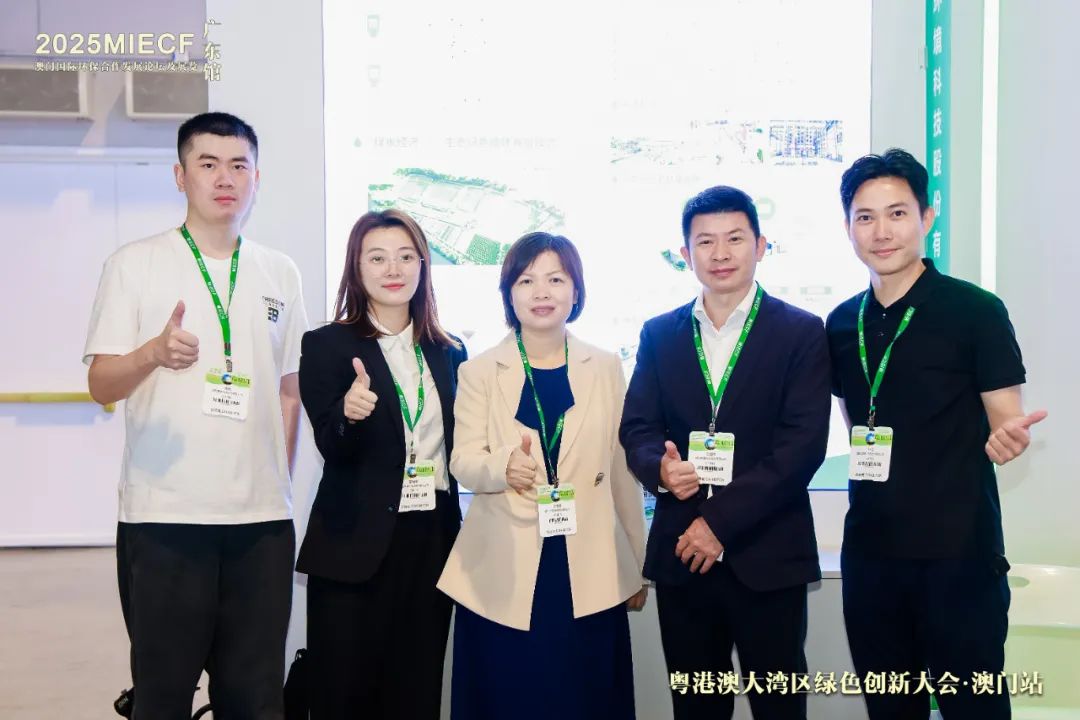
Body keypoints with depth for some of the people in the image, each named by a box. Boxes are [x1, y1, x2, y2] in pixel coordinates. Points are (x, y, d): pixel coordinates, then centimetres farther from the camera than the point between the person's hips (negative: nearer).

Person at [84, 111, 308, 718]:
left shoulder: (281, 274, 11)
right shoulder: (136, 264, 1)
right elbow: (102, 385, -3)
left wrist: (280, 485, 12)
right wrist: (154, 353, -23)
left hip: (264, 518, 3)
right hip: (164, 516, -3)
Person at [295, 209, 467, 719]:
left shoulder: (448, 352, 9)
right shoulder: (326, 345, -2)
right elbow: (332, 450, -11)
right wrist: (348, 412, -31)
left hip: (432, 541, 4)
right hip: (356, 545, -3)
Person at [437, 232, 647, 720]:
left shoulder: (606, 368, 7)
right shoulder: (479, 372, 3)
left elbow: (623, 469, 9)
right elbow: (463, 462, -4)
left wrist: (637, 564, 11)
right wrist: (503, 466, -27)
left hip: (590, 571, 1)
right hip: (504, 574, -1)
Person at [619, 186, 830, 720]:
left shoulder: (802, 332, -2)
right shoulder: (658, 334, 9)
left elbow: (803, 443, -10)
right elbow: (636, 429, 7)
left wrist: (722, 521, -14)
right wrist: (660, 468, -17)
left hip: (767, 555, -3)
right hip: (680, 552, 3)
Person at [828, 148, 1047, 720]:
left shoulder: (976, 311, -8)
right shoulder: (841, 324, 6)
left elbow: (1005, 426, -5)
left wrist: (1008, 440, -26)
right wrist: (862, 450, -1)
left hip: (959, 552, -4)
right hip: (869, 550, 5)